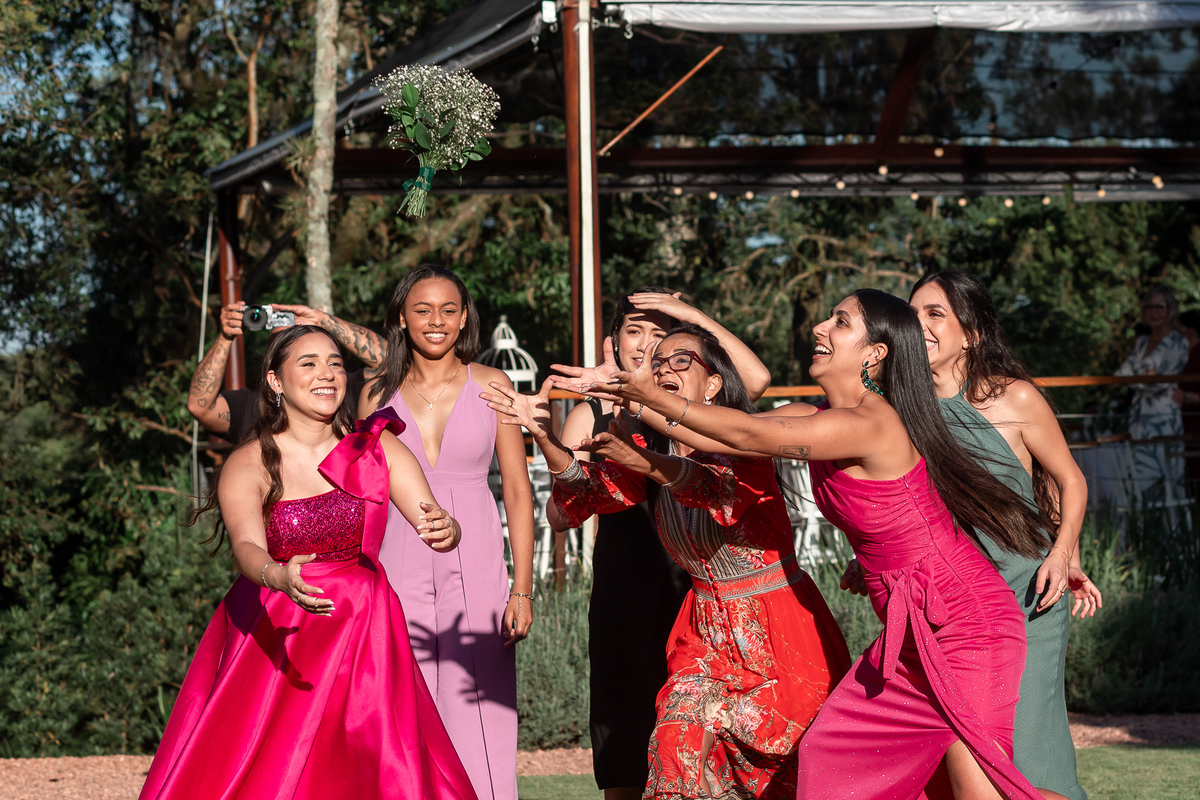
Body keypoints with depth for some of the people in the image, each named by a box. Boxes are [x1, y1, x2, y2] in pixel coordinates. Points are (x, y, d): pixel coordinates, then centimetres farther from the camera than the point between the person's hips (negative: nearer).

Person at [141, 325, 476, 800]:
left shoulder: (378, 450, 0)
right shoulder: (248, 466, -7)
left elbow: (442, 529, -8)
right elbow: (247, 549, -24)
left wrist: (444, 530, -32)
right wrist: (280, 578, -46)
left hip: (360, 642, 2)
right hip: (271, 637, -2)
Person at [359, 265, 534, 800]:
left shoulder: (490, 385, 5)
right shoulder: (378, 392, 8)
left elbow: (518, 491, 4)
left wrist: (522, 588, -4)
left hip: (476, 570, -1)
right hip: (400, 570, 1)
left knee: (478, 720, -5)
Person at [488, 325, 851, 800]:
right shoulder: (655, 452, 5)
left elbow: (725, 492, -35)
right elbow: (589, 493, -10)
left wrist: (638, 460, -51)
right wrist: (545, 436, -29)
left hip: (778, 633, -5)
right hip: (708, 631, 5)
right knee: (680, 739, -14)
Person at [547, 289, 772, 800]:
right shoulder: (591, 416, 9)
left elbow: (758, 380, -10)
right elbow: (559, 517, 2)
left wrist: (696, 316, -7)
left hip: (691, 587, 0)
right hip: (623, 590, 0)